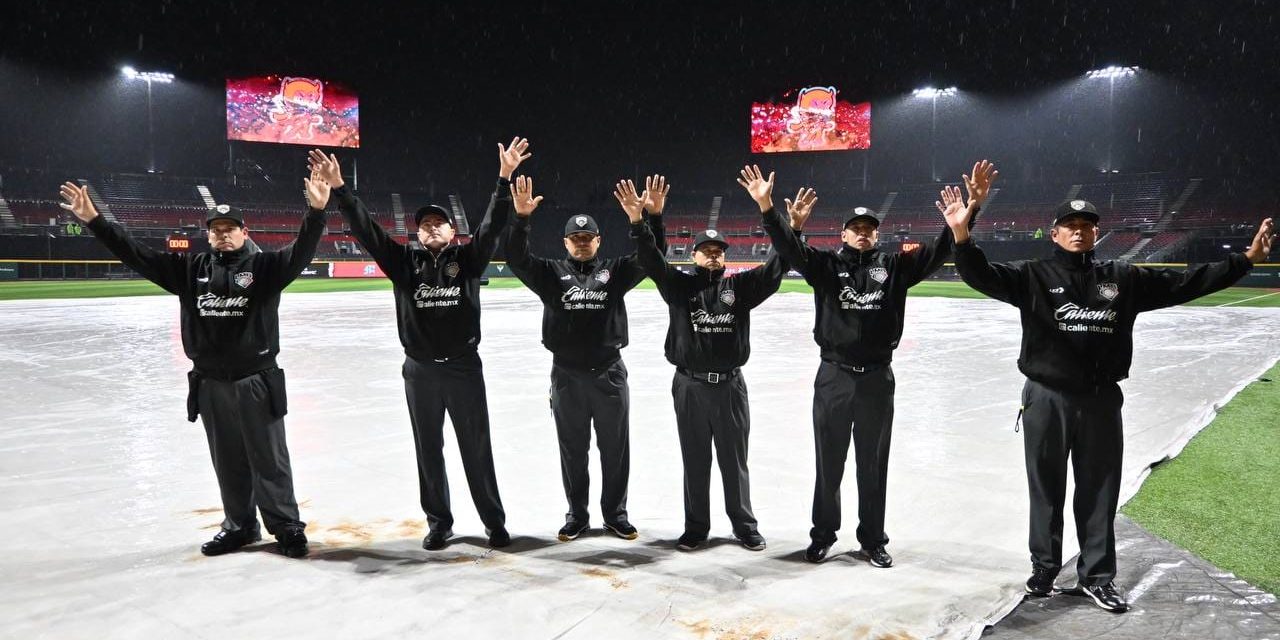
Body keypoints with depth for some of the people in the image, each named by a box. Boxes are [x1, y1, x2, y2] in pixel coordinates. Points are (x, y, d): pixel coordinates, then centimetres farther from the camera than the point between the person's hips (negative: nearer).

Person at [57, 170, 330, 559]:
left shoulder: (264, 267, -4)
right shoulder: (190, 269, 7)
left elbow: (301, 253, -21)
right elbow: (136, 255, 6)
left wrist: (316, 212, -37)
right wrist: (94, 220, -1)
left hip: (257, 382, -4)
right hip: (210, 385, 4)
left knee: (270, 461, 4)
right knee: (228, 463, 15)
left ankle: (287, 526, 16)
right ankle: (240, 525, 30)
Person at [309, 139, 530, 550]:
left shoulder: (468, 259, 2)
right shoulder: (405, 262, 5)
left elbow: (493, 225, -10)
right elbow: (366, 229, -1)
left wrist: (505, 178, -22)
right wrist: (339, 188, -10)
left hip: (464, 367, -2)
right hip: (420, 370, 2)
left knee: (477, 448, 6)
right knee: (429, 451, 11)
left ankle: (494, 522, 18)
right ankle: (438, 522, 25)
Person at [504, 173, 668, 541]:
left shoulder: (615, 272, 5)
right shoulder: (551, 273, 3)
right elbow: (516, 259, -10)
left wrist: (654, 215, -20)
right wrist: (521, 218, -25)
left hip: (609, 374, 0)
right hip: (566, 376, 0)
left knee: (615, 449, 9)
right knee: (573, 451, 11)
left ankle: (615, 514, 25)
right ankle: (577, 514, 26)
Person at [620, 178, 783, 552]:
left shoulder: (740, 286, 5)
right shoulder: (679, 286, 3)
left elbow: (774, 270, -6)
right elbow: (652, 262, -10)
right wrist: (637, 222, -24)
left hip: (730, 387, 0)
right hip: (690, 387, 0)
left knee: (734, 461, 11)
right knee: (695, 462, 11)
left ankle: (745, 525, 26)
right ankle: (696, 527, 24)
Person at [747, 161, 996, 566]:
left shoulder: (895, 266, 6)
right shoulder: (825, 265, 1)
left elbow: (937, 251, -3)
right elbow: (789, 248, -12)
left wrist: (968, 213, -17)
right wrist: (767, 208, -28)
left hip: (877, 378, 1)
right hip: (833, 377, -1)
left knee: (873, 465, 12)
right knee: (828, 463, 11)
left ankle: (873, 541, 26)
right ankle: (823, 535, 26)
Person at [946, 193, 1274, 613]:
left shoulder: (1124, 278, 8)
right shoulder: (1033, 276, -3)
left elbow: (1187, 282, 10)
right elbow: (983, 276, -17)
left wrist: (1246, 259, 6)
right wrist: (962, 235, -34)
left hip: (1101, 401, 3)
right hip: (1047, 399, -2)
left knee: (1099, 492, 11)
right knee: (1047, 490, 9)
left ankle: (1097, 576, 24)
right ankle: (1044, 569, 24)